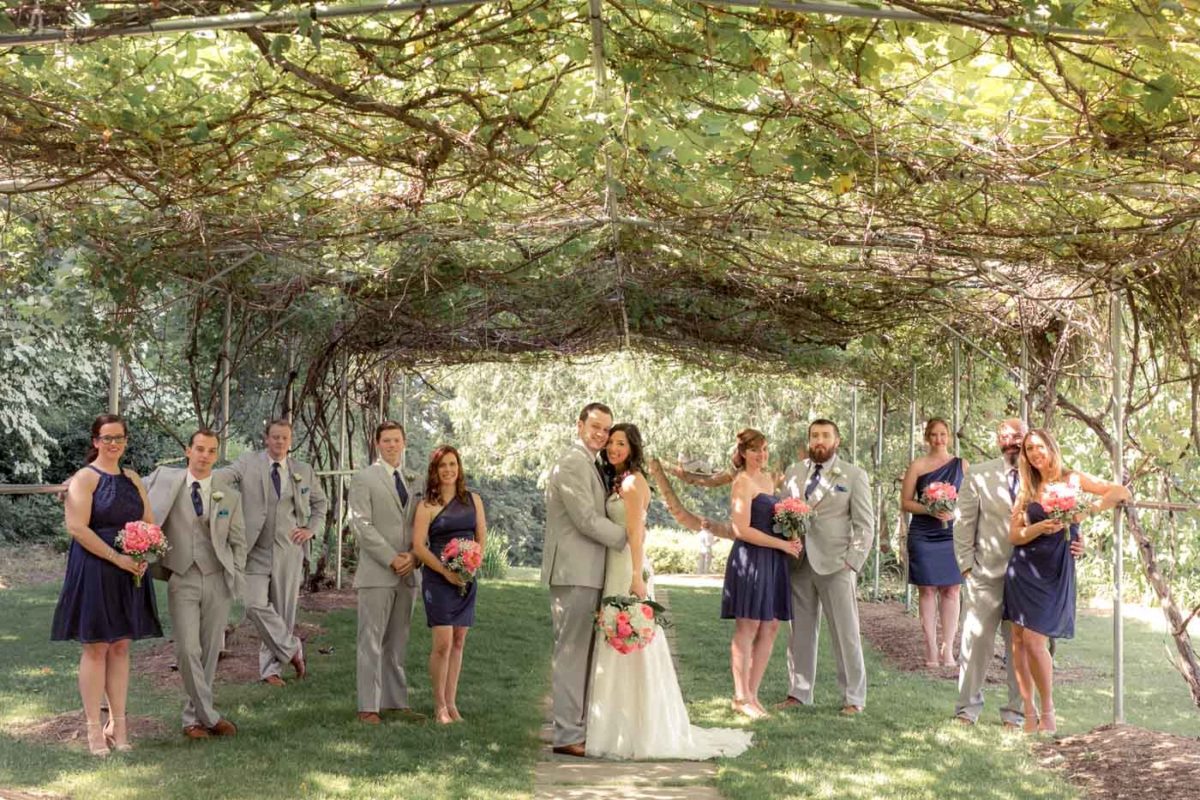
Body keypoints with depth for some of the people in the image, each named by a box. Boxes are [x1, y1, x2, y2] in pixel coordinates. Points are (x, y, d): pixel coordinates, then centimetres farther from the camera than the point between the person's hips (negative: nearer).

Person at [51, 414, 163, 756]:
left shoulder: (132, 478, 12)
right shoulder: (85, 478, -7)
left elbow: (150, 523, 14)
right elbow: (77, 527, -16)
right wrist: (118, 558, -18)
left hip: (130, 572, 6)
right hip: (94, 571, -6)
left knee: (121, 647, 9)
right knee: (96, 647, -2)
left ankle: (118, 724, 15)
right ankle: (94, 728, 5)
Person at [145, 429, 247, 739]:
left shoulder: (230, 496, 4)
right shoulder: (166, 480, 1)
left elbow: (238, 541, 12)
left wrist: (236, 577, 3)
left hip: (218, 580, 2)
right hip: (182, 580, -1)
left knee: (210, 651, 5)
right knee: (187, 650, -10)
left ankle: (194, 717, 18)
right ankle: (208, 716, 1)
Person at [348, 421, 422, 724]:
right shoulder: (363, 479, -1)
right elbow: (361, 526, -9)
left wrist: (413, 556, -5)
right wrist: (392, 559, -14)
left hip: (407, 574, 5)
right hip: (376, 573, -5)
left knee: (398, 642, 9)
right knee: (371, 642, -3)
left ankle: (396, 701, 14)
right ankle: (368, 706, 1)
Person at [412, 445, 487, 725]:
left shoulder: (473, 500, 9)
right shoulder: (427, 506, -2)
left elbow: (482, 537, 10)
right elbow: (419, 545, -7)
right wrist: (446, 571, -16)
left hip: (467, 579, 4)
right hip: (438, 579, -4)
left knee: (458, 642, 6)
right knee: (443, 643, -10)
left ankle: (451, 703, 13)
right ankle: (439, 705, 1)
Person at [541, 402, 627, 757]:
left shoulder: (590, 464, 20)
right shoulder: (572, 462, -13)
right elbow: (587, 519, -17)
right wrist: (628, 537, -8)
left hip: (587, 572, 10)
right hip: (574, 572, -10)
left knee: (581, 652, 14)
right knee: (571, 652, -6)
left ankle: (579, 726, 21)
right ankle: (567, 735, -2)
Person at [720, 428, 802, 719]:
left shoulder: (768, 478, 17)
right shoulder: (743, 482, -8)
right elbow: (742, 530, -15)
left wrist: (792, 538, 5)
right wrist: (783, 544, -12)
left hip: (773, 561, 8)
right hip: (750, 560, -8)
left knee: (770, 628, 6)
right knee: (747, 629, -4)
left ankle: (752, 694, 13)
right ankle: (741, 698, 3)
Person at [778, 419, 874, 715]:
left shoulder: (854, 476, 2)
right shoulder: (792, 473, 12)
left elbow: (865, 525, 0)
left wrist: (852, 563, -9)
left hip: (835, 565, -3)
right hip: (799, 564, 3)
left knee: (846, 632, 0)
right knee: (800, 631, 9)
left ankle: (853, 698, 8)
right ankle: (798, 692, 18)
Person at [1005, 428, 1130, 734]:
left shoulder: (1072, 479, 2)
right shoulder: (1028, 490, 10)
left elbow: (1123, 493, -6)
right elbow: (1015, 536, 4)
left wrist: (1088, 511, -18)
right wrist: (1042, 527, -15)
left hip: (1053, 571, -4)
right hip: (1022, 568, 4)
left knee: (1034, 641, -12)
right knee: (1018, 640, 1)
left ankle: (1048, 714, 3)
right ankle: (1029, 714, 9)